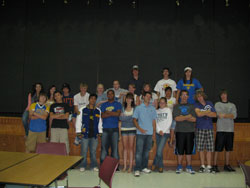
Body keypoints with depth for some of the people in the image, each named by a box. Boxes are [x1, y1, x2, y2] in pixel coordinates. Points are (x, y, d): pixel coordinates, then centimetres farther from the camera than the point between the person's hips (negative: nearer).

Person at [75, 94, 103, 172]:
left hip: (94, 135, 2)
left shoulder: (98, 111, 9)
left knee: (93, 151, 8)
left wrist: (100, 132, 11)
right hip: (85, 134, -2)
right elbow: (78, 121, 3)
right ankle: (82, 166, 16)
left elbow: (100, 122, 14)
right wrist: (78, 132, -1)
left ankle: (94, 166, 20)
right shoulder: (82, 110, 2)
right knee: (84, 151, 3)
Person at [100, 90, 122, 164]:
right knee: (104, 147, -1)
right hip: (105, 129, 1)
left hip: (114, 129, -1)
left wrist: (107, 112, -2)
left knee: (115, 147, -1)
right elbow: (102, 115, 0)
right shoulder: (103, 105, 15)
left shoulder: (118, 104, 10)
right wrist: (113, 114, -7)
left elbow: (118, 114, -8)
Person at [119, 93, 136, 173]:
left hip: (132, 129, -2)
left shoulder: (135, 108, 2)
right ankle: (125, 166, 11)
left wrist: (125, 117, -10)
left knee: (131, 148, -2)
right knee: (125, 148, 5)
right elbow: (121, 119, -2)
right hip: (124, 129, 2)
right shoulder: (122, 108, 7)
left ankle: (130, 166, 4)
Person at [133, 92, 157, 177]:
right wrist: (140, 129, -12)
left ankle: (144, 167, 21)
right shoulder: (138, 108, 3)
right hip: (140, 133, -3)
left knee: (146, 151, 10)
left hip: (149, 133, 3)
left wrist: (154, 133, 7)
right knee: (139, 151, -5)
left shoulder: (153, 108, 11)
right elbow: (134, 119, 0)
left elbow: (153, 121, 12)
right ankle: (137, 169, -2)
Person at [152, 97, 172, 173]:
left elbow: (169, 122, -1)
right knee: (159, 151, 6)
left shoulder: (168, 110, 5)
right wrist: (159, 130, -8)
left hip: (165, 133, -3)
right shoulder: (157, 111, 13)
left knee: (159, 150, -11)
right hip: (158, 133, 3)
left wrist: (163, 131, -7)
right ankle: (160, 166, 21)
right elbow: (155, 122, 6)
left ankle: (155, 164, 8)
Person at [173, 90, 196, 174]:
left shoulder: (191, 106, 11)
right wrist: (187, 117, -6)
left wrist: (182, 118, -7)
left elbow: (194, 119, -2)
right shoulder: (176, 106, 8)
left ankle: (189, 167, 15)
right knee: (180, 150, 2)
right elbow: (176, 118, -7)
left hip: (190, 131, 1)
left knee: (189, 150, 5)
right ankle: (179, 167, 14)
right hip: (180, 131, -1)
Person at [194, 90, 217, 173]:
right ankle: (202, 166, 13)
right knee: (201, 149, 2)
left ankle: (209, 166, 11)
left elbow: (214, 115, 2)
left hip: (209, 129, 1)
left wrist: (204, 113, -5)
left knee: (209, 149, 2)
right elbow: (198, 114, -13)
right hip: (200, 129, -1)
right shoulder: (196, 105, 5)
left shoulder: (210, 103, 11)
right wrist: (208, 112, -2)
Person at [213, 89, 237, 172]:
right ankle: (215, 165, 3)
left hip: (230, 129, 4)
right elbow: (219, 115, -9)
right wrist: (230, 116, -7)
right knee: (217, 148, -4)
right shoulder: (217, 104, 7)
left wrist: (224, 115, -11)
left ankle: (227, 165, 20)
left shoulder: (232, 105, 15)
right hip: (220, 129, -3)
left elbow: (235, 115, -2)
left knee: (228, 148, 9)